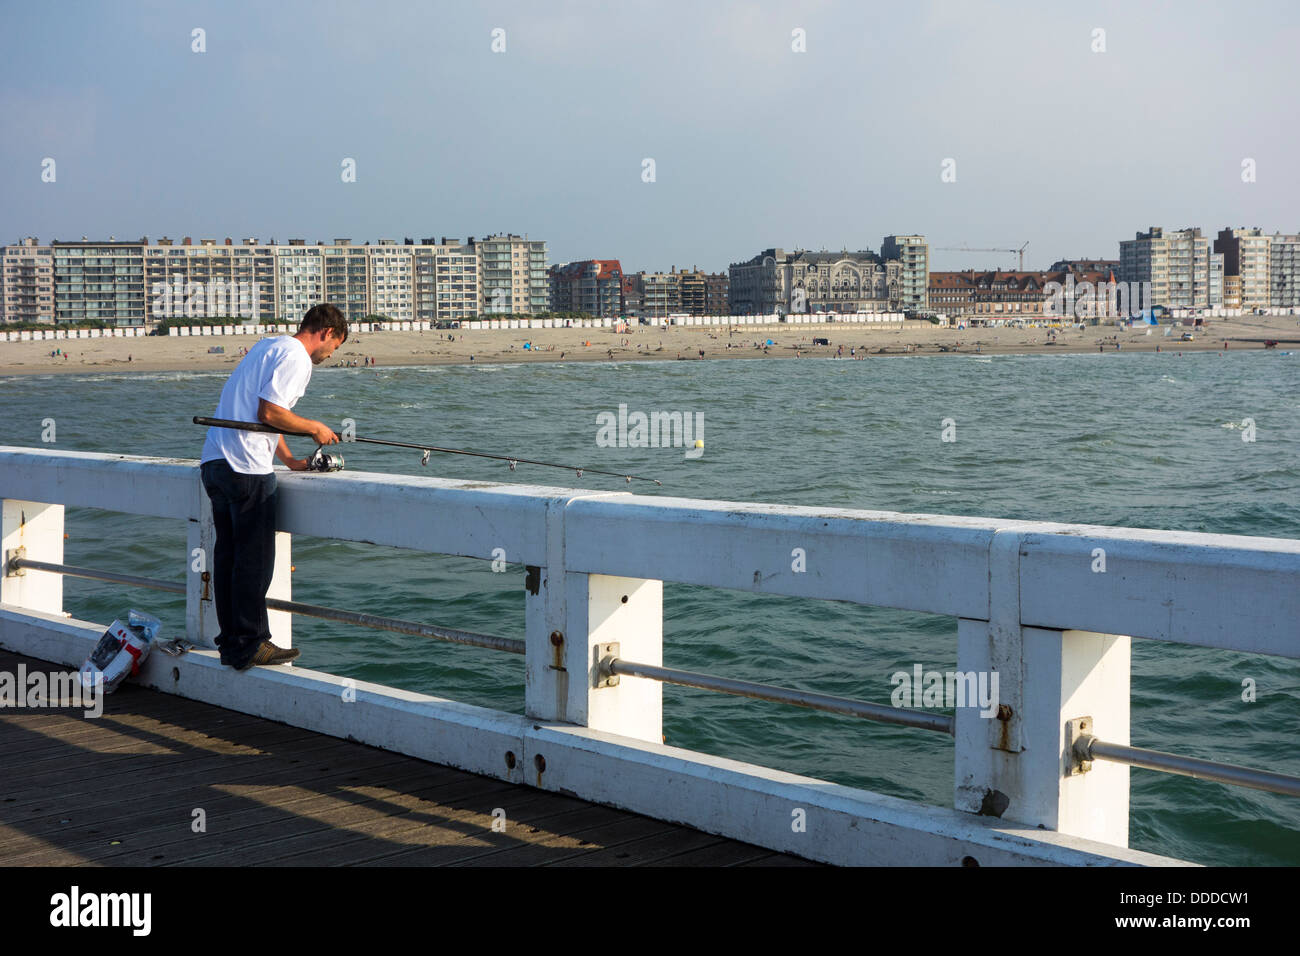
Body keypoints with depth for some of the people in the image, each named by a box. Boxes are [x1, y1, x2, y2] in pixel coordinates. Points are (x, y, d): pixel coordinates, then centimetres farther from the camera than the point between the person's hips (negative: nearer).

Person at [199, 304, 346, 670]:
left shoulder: (268, 346, 23)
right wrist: (315, 428, -3)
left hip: (214, 461, 10)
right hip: (246, 468, -10)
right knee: (254, 559, -2)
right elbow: (269, 412, -17)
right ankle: (250, 646, 3)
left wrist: (289, 459, 26)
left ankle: (231, 643, 20)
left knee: (228, 555, 13)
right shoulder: (296, 357, -8)